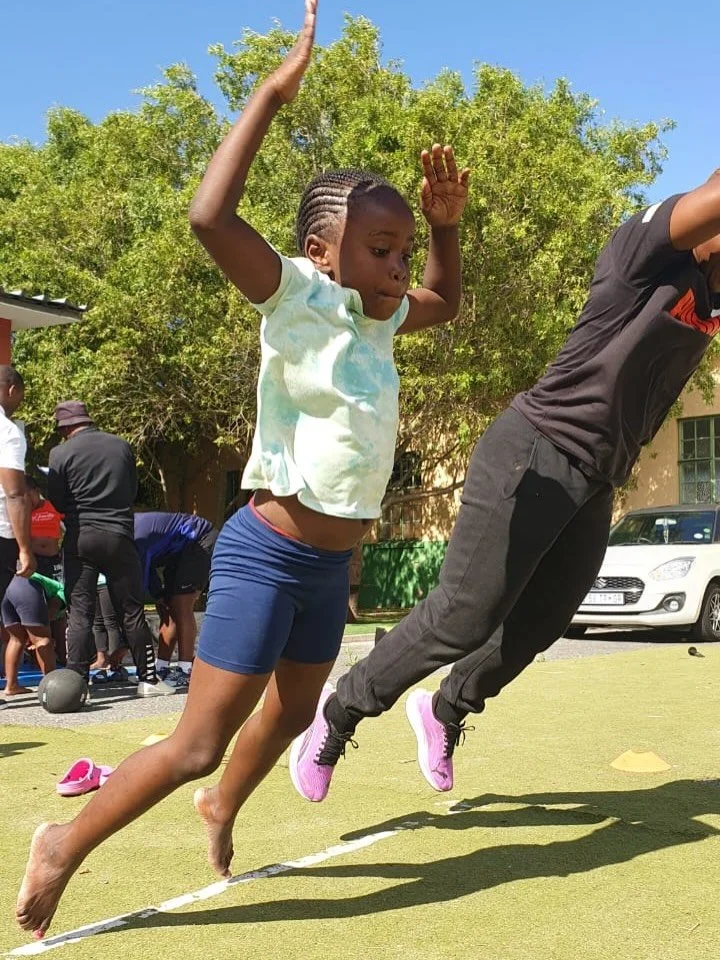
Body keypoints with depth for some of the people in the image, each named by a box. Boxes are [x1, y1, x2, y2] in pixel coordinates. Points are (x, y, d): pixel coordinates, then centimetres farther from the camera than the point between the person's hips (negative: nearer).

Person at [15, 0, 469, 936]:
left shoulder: (375, 315, 7)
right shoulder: (298, 300, -14)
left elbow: (445, 303, 28)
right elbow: (210, 217, -31)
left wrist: (445, 223, 10)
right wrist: (272, 92, -26)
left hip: (333, 563, 8)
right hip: (267, 553, -8)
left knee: (291, 713, 26)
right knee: (198, 742, -5)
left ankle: (222, 808, 53)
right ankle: (64, 844, 15)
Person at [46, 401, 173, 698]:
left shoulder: (61, 453, -4)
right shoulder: (122, 447, 5)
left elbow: (57, 503, 0)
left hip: (79, 539, -2)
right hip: (119, 537, 2)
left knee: (79, 612, 3)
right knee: (132, 610, 8)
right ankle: (147, 679, 13)